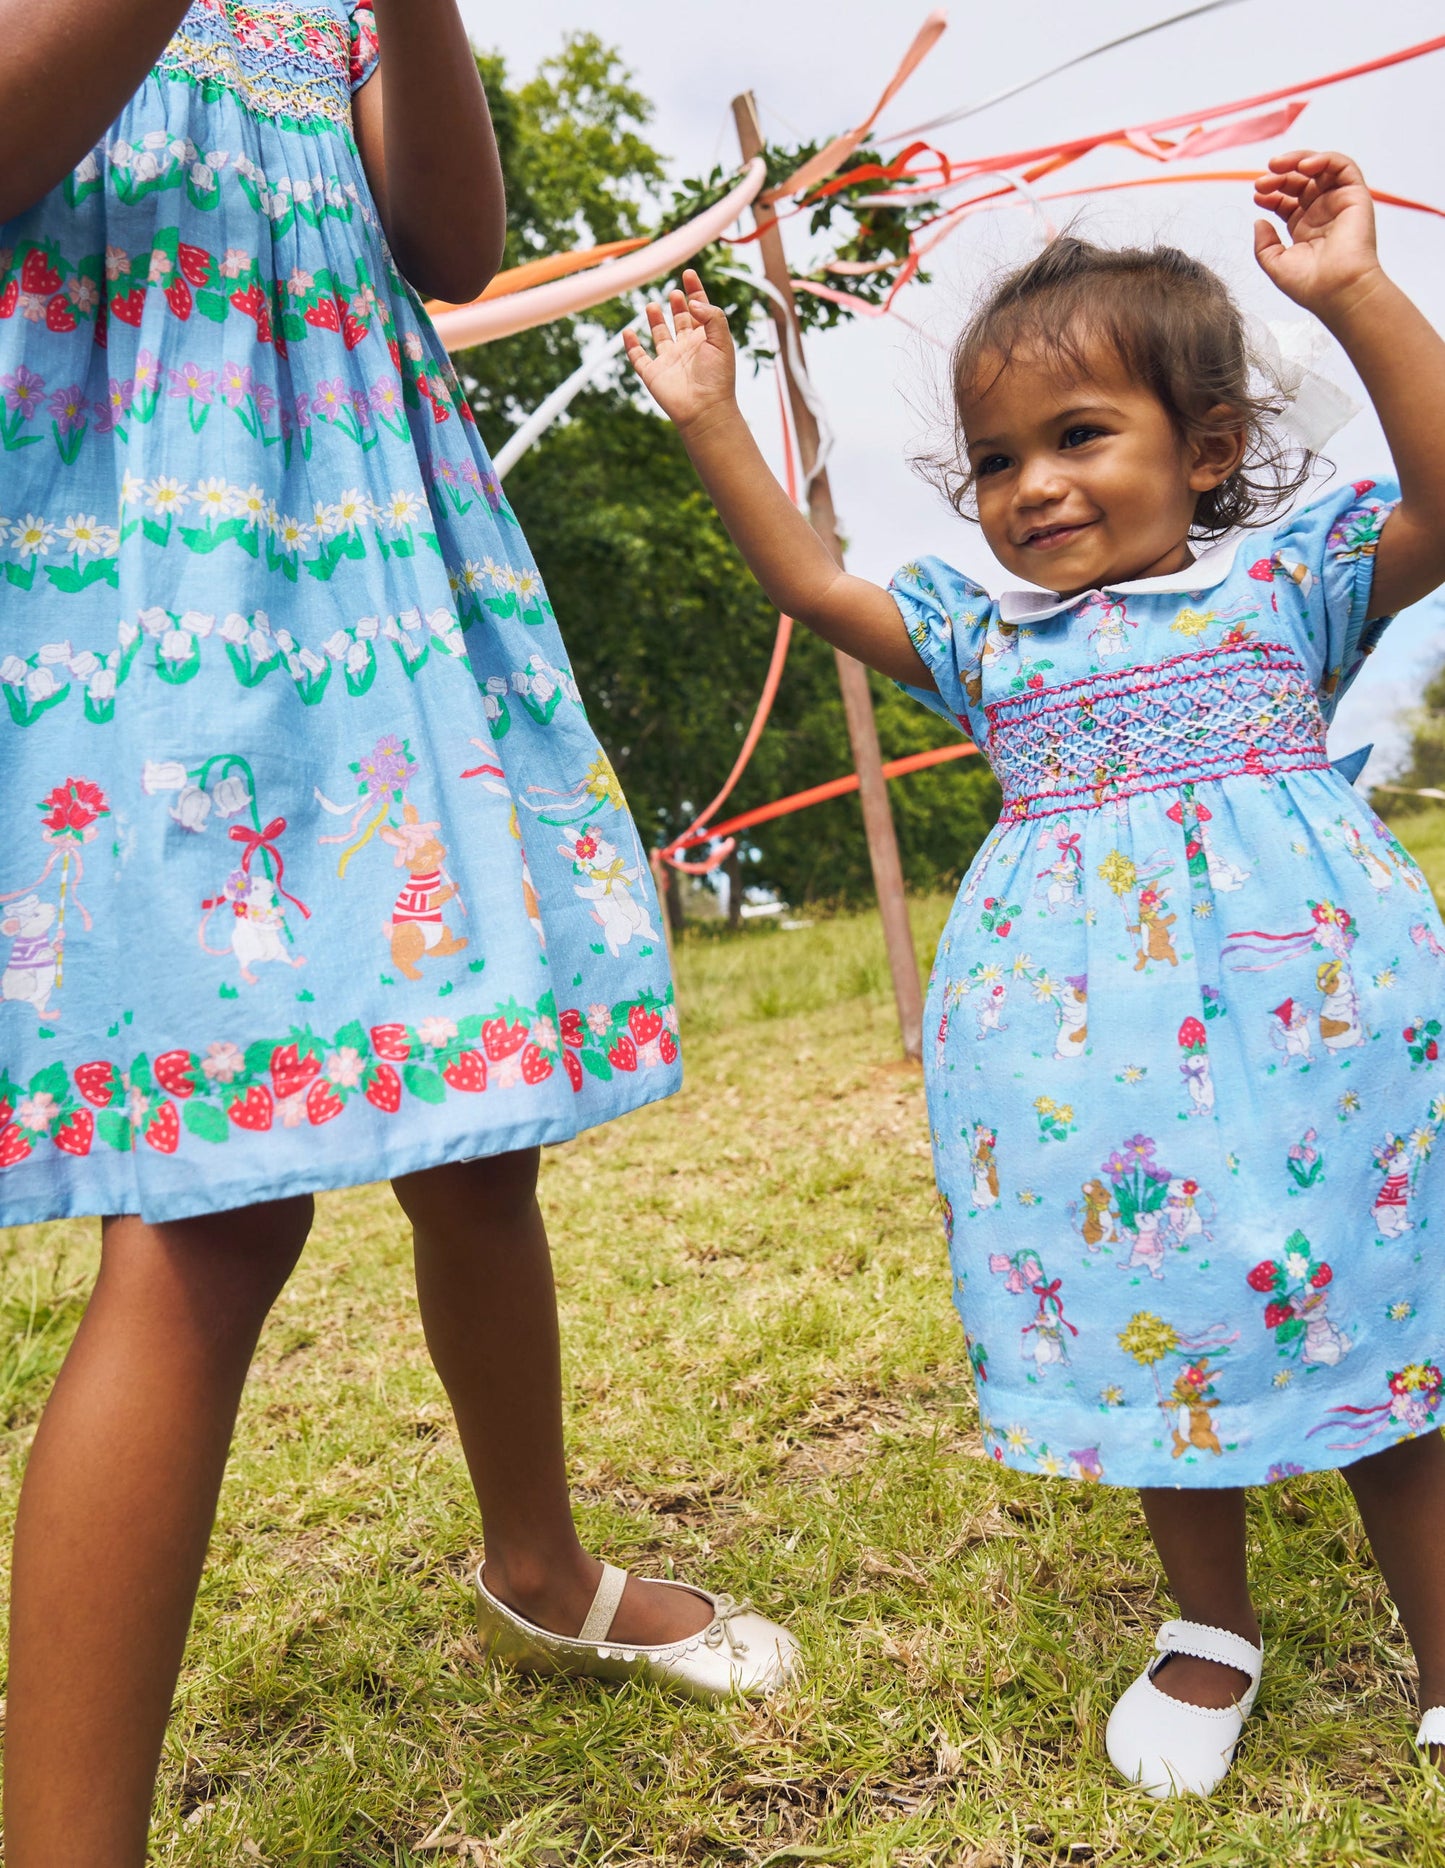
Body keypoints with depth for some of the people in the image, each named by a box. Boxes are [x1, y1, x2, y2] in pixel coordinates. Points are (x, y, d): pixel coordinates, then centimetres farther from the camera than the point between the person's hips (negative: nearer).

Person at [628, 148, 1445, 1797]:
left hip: (1299, 997, -2)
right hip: (1087, 1036, 3)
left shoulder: (1286, 583, 4)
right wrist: (711, 423, 6)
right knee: (1152, 1332, 12)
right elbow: (810, 583, 11)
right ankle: (1210, 1629, 35)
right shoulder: (989, 642, 12)